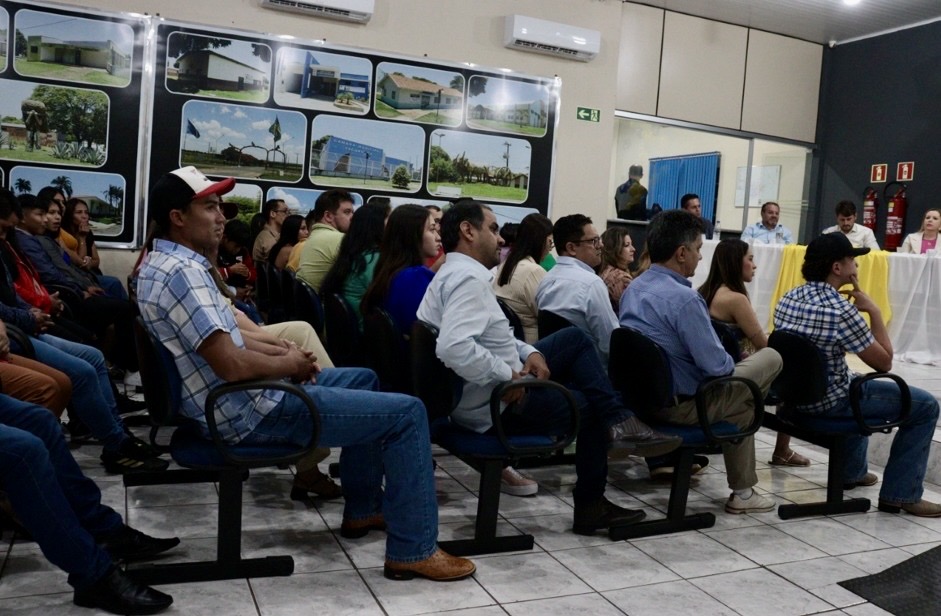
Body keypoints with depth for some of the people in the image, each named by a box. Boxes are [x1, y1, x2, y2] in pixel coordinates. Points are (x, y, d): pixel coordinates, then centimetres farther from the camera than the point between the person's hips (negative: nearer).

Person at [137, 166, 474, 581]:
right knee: (406, 412, -10)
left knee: (364, 379, 25)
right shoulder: (182, 271, -21)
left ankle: (362, 509, 29)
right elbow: (231, 364, -28)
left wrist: (278, 354, 5)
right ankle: (412, 551, -2)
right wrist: (287, 365, -9)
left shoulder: (164, 263, 12)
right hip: (249, 411, -11)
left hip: (235, 397, 11)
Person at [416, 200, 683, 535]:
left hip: (498, 387, 10)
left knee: (575, 339, 11)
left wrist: (528, 352, -3)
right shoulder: (468, 277, -22)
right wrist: (508, 375, -25)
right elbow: (453, 347, -38)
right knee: (590, 407, 9)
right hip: (495, 405, -10)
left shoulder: (457, 273, 10)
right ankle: (590, 506, 26)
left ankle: (618, 424, 6)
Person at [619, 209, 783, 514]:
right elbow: (716, 365, -22)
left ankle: (742, 489, 37)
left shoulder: (633, 288, 4)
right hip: (679, 404, -9)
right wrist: (733, 364, 3)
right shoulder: (683, 298, -25)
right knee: (770, 358, 8)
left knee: (736, 394, 28)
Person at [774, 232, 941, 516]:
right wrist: (874, 311, -9)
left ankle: (853, 471, 45)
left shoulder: (788, 299, -1)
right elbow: (884, 362, -14)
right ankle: (901, 495, 8)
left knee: (860, 383, 38)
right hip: (829, 402, -8)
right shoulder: (840, 311, -25)